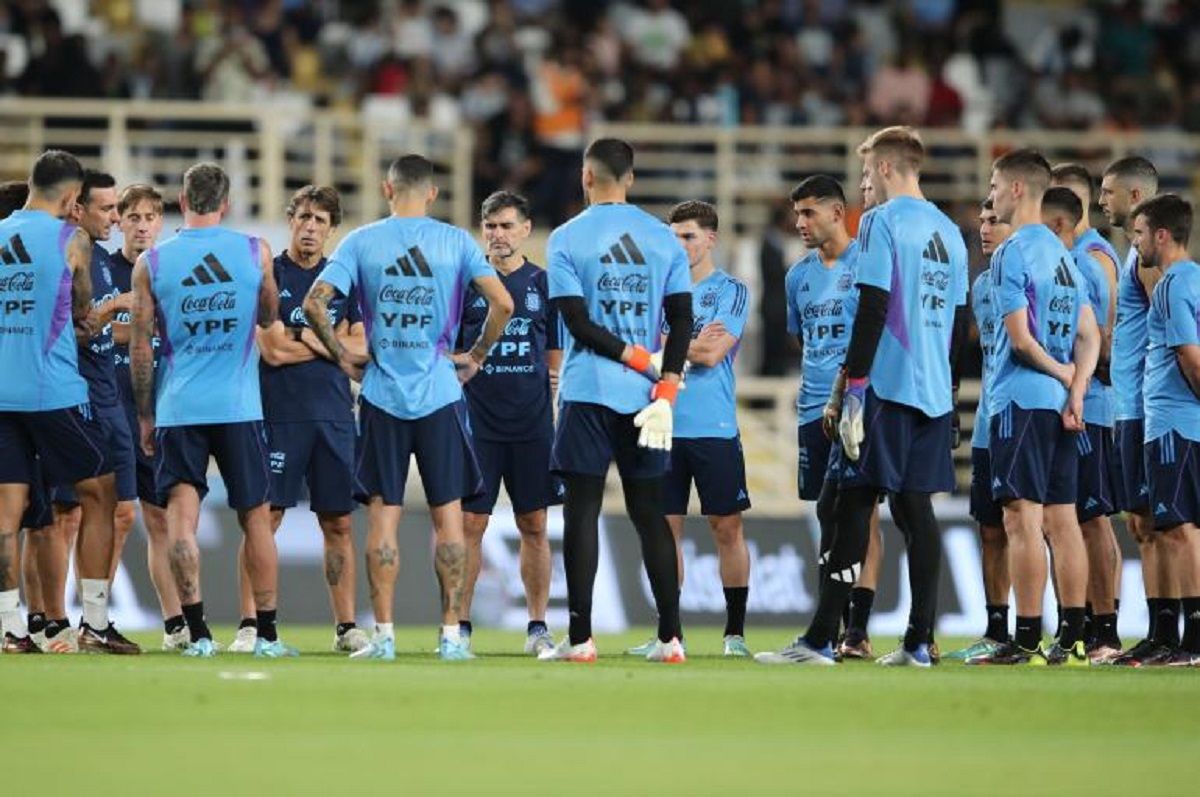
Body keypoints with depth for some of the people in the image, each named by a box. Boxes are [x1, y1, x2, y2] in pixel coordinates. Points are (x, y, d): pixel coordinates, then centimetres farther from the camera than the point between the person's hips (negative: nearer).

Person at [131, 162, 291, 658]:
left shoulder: (151, 263, -1)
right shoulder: (255, 253, 0)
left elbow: (140, 347, 1)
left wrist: (144, 416, 9)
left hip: (177, 407, -1)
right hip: (239, 407, 1)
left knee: (181, 514, -1)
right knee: (255, 516, 9)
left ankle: (197, 632, -11)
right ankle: (267, 634, 11)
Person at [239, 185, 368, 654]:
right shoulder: (268, 276, 1)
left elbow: (362, 350, 3)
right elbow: (274, 351, -9)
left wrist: (305, 338, -6)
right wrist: (334, 342, 0)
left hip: (333, 416, 3)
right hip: (279, 416, -3)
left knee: (339, 522, 5)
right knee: (265, 517, -6)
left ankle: (346, 627, 9)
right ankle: (250, 625, -5)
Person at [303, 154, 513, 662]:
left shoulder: (361, 242, 1)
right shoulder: (456, 242, 0)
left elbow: (314, 303, -8)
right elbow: (502, 303, -8)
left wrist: (341, 357, 3)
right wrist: (476, 355, 4)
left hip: (382, 395, 0)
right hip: (440, 393, 0)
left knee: (383, 515, 4)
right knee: (448, 514, 5)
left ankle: (383, 635, 2)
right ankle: (451, 634, 3)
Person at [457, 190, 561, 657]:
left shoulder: (544, 284, 8)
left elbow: (557, 355, 13)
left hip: (533, 423, 1)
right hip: (476, 422, -1)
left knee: (533, 526, 4)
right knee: (469, 523, -3)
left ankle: (538, 626, 9)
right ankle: (459, 625, 3)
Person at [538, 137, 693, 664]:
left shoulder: (568, 239, -3)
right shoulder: (663, 239, 7)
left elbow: (578, 323, -10)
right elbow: (682, 320, 1)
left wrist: (637, 358, -5)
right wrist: (665, 389, -4)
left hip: (587, 392, -3)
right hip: (646, 397, 3)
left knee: (582, 511, -1)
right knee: (650, 514, 8)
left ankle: (580, 639, -5)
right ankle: (670, 637, 5)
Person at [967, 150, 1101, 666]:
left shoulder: (1013, 254, -11)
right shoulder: (1063, 254, 16)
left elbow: (1021, 339, -16)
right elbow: (1089, 336, 13)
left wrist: (1062, 373, -1)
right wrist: (1075, 388, 2)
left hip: (1022, 400, -8)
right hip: (1059, 404, 8)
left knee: (1023, 521, -9)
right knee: (1060, 520, 8)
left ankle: (1026, 641, -11)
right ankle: (1071, 639, 7)